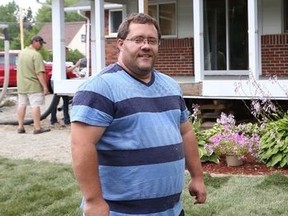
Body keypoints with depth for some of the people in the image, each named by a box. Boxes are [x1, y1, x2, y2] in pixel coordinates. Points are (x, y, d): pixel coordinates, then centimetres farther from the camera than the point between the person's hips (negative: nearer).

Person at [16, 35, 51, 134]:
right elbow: (39, 73, -21)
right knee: (35, 105, -4)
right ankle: (37, 127, -3)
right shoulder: (36, 55, -16)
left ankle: (20, 127, 14)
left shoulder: (21, 53, 9)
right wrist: (45, 87, -20)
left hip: (21, 85, 7)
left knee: (21, 105, 11)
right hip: (33, 85, -7)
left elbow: (20, 69, 15)